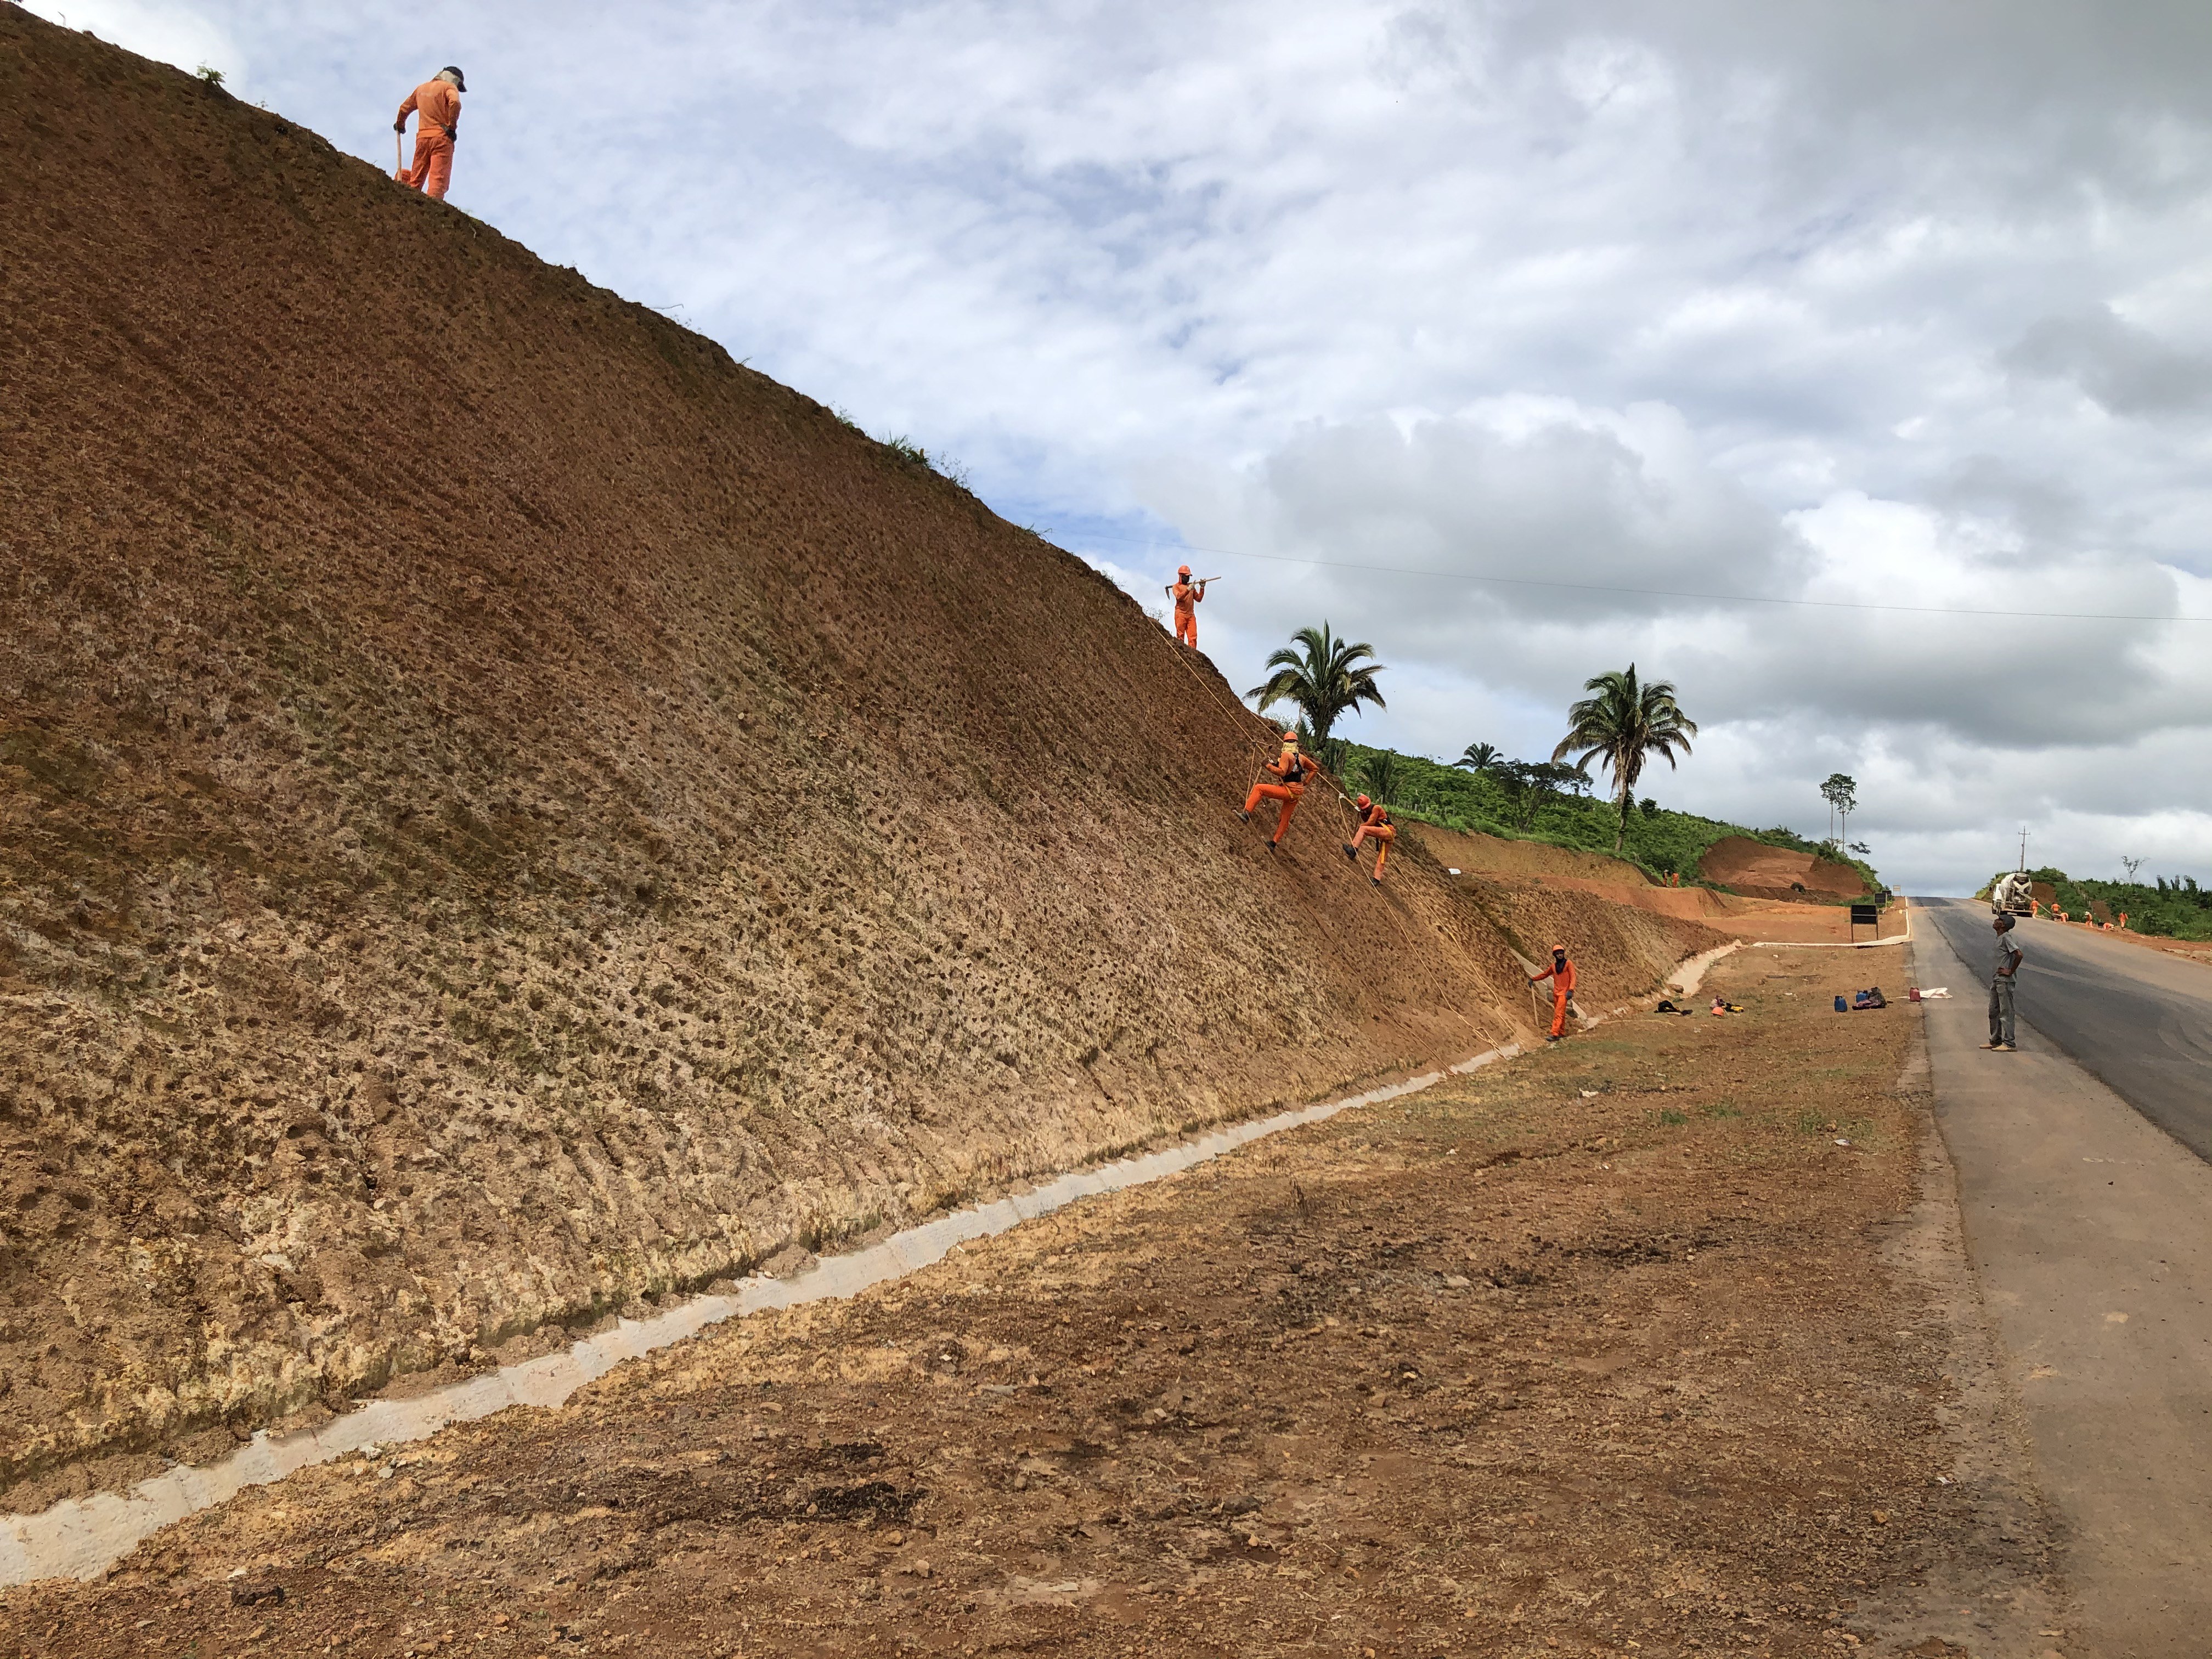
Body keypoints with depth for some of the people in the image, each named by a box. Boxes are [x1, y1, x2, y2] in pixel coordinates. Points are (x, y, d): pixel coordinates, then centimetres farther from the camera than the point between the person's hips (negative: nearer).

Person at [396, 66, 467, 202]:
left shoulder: (421, 88, 23)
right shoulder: (449, 87, 4)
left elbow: (405, 108, 31)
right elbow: (455, 103, -18)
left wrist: (400, 125, 48)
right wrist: (452, 127, -11)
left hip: (422, 137, 5)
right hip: (441, 137, -5)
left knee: (416, 180, 10)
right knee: (438, 180, -13)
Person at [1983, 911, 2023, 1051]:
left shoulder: (2006, 938, -16)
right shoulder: (1999, 938, 13)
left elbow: (2019, 955, -26)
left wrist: (2011, 972, -18)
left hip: (2005, 981, -10)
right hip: (1996, 980, 10)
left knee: (2006, 1012, -6)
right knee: (1994, 1011, 15)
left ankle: (2008, 1043, -3)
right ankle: (1995, 1041, 23)